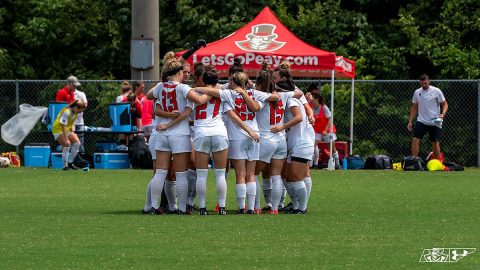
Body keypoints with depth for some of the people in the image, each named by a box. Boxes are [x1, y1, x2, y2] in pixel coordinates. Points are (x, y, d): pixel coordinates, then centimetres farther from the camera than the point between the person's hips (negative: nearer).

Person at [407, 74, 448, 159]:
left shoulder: (436, 91, -5)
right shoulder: (417, 92, 7)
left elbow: (445, 104, -1)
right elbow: (414, 108, 14)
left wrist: (443, 114, -21)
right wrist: (410, 121, 8)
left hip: (434, 123, -3)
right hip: (421, 121, 3)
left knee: (435, 143, 2)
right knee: (415, 140, -12)